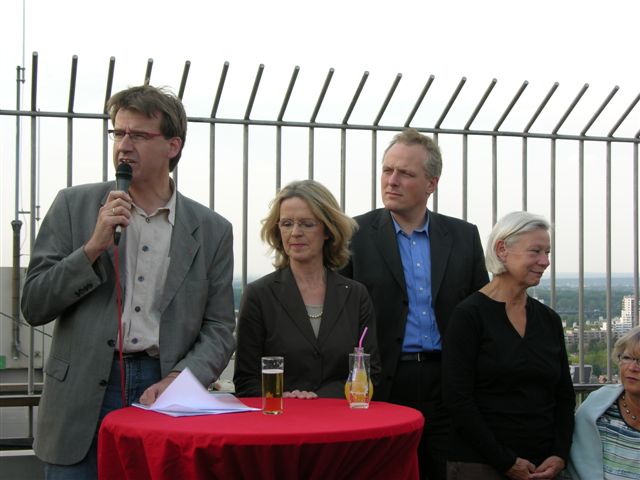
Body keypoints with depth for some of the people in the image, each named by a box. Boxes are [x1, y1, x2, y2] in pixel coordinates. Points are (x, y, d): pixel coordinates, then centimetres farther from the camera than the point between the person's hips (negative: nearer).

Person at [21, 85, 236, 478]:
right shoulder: (74, 206, 4)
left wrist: (179, 379, -11)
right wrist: (93, 247, -11)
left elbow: (219, 329, 6)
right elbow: (33, 306, 1)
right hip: (82, 398, 0)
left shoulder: (212, 231, 5)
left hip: (163, 391, 1)